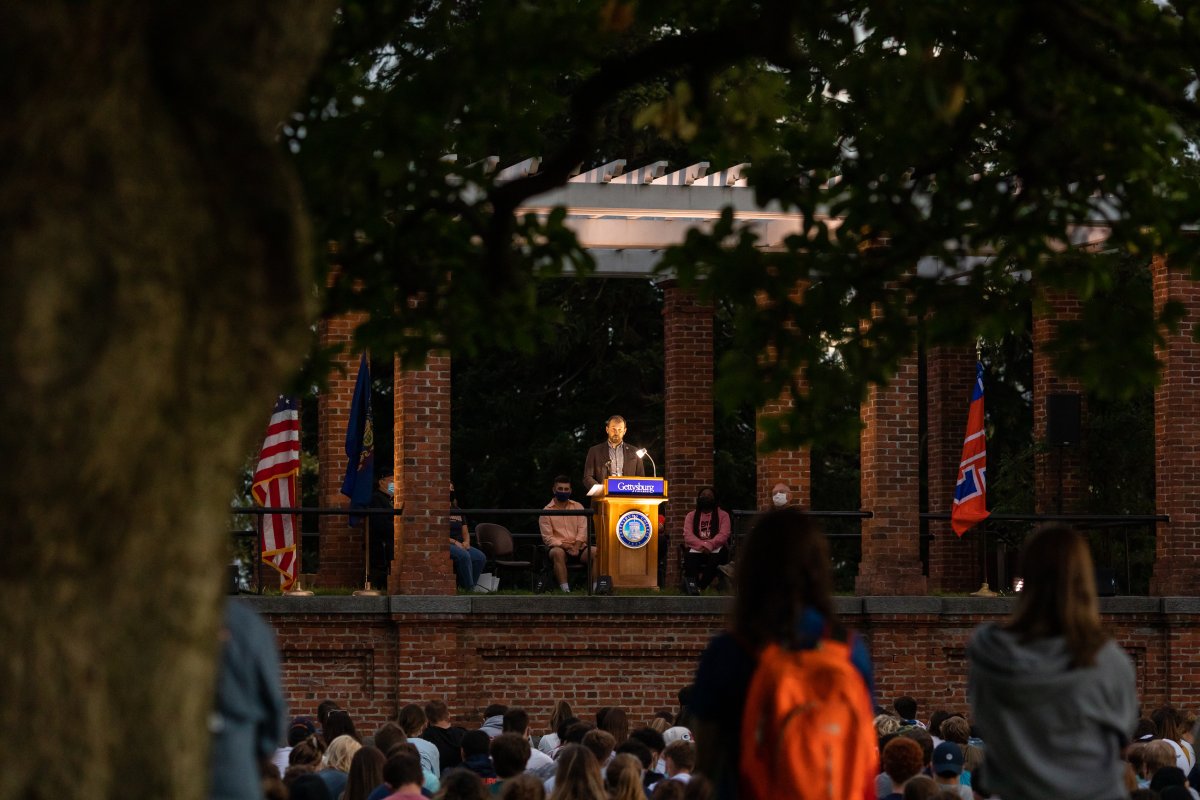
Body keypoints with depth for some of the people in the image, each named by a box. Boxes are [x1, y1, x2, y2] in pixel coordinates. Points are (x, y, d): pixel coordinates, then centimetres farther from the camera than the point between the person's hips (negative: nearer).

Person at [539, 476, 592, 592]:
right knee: (558, 553, -39)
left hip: (578, 548, 2)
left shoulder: (578, 507, 16)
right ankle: (565, 589, -46)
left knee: (595, 551, -28)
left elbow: (583, 529, 5)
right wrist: (564, 546, -16)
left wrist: (576, 547, -12)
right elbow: (547, 537, -2)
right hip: (558, 547, -2)